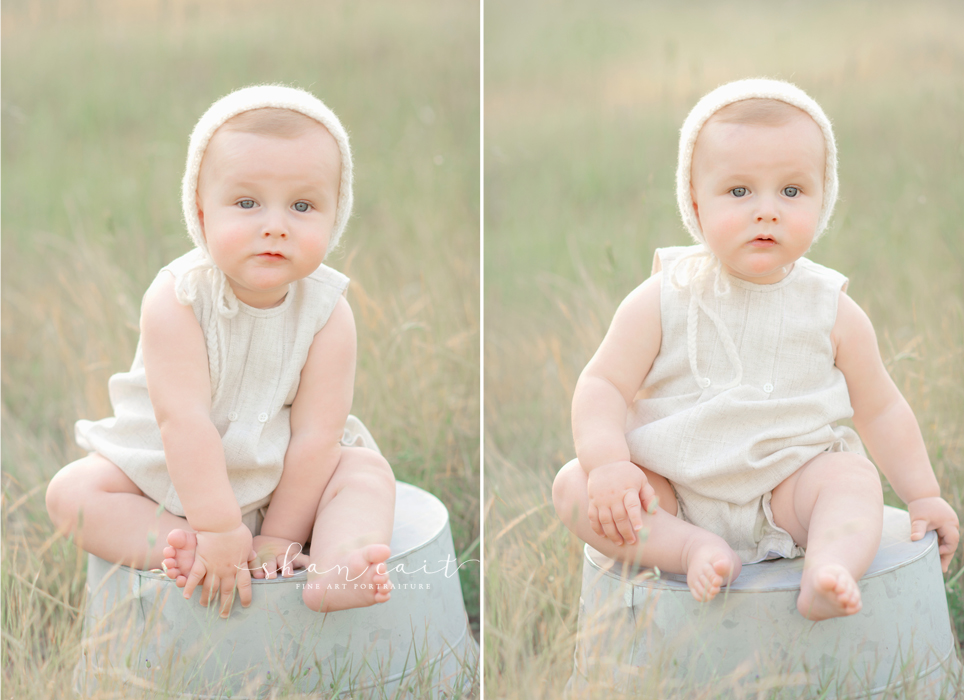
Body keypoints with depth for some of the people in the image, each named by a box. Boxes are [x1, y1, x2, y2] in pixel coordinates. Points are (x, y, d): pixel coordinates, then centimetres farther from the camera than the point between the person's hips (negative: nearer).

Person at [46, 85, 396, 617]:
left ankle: (336, 574, -44)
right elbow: (184, 420, -29)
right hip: (171, 473, -1)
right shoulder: (175, 302, -25)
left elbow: (316, 434, -18)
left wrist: (277, 537, -20)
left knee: (369, 471, -20)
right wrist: (218, 530, -32)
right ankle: (188, 551, -33)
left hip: (285, 477, 1)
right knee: (70, 493, -18)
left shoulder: (327, 313, -19)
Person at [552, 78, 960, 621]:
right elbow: (603, 386, -6)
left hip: (788, 483, 0)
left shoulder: (833, 312, -1)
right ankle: (694, 550, -33)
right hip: (673, 490, 0)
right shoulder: (663, 301, -6)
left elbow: (880, 408, 10)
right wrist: (607, 464, -23)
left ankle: (829, 569, -48)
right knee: (574, 487, -21)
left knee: (854, 478, -27)